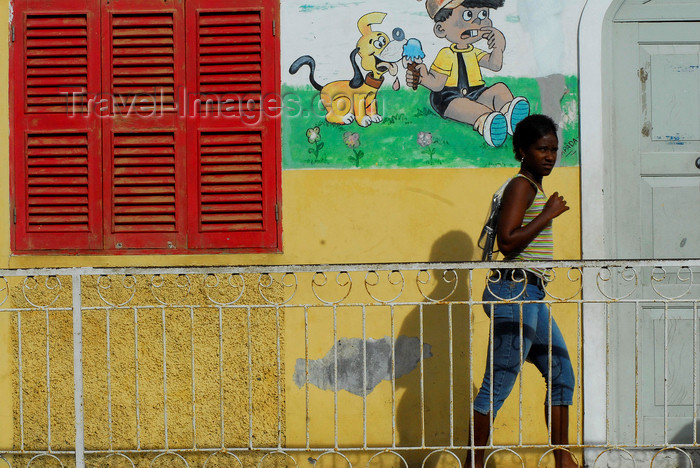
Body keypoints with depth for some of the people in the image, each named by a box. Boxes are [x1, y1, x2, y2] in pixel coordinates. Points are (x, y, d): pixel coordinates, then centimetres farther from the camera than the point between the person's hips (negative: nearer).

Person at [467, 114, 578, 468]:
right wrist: (548, 214, -17)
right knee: (498, 383, -7)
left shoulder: (534, 188, 18)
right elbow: (507, 242, -22)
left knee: (561, 375, 12)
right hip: (514, 292, -10)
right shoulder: (521, 186, -11)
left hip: (531, 297, 10)